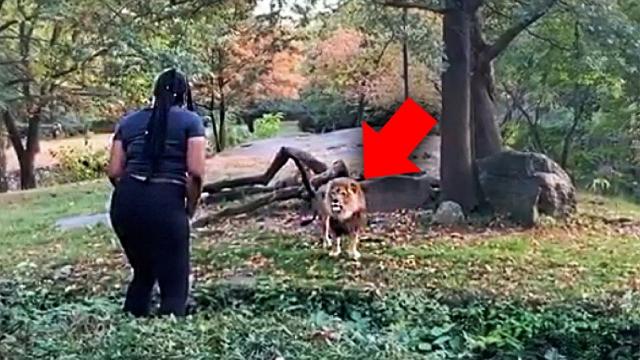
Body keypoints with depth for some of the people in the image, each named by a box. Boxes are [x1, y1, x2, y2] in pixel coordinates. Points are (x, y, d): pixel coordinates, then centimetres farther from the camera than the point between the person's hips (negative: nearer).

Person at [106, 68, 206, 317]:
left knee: (142, 272, 25)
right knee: (174, 283, 6)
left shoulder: (129, 122, 17)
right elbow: (196, 172, -6)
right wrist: (190, 208, 7)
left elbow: (114, 172, 10)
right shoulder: (190, 121, 6)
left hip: (125, 203, 5)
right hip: (166, 203, -5)